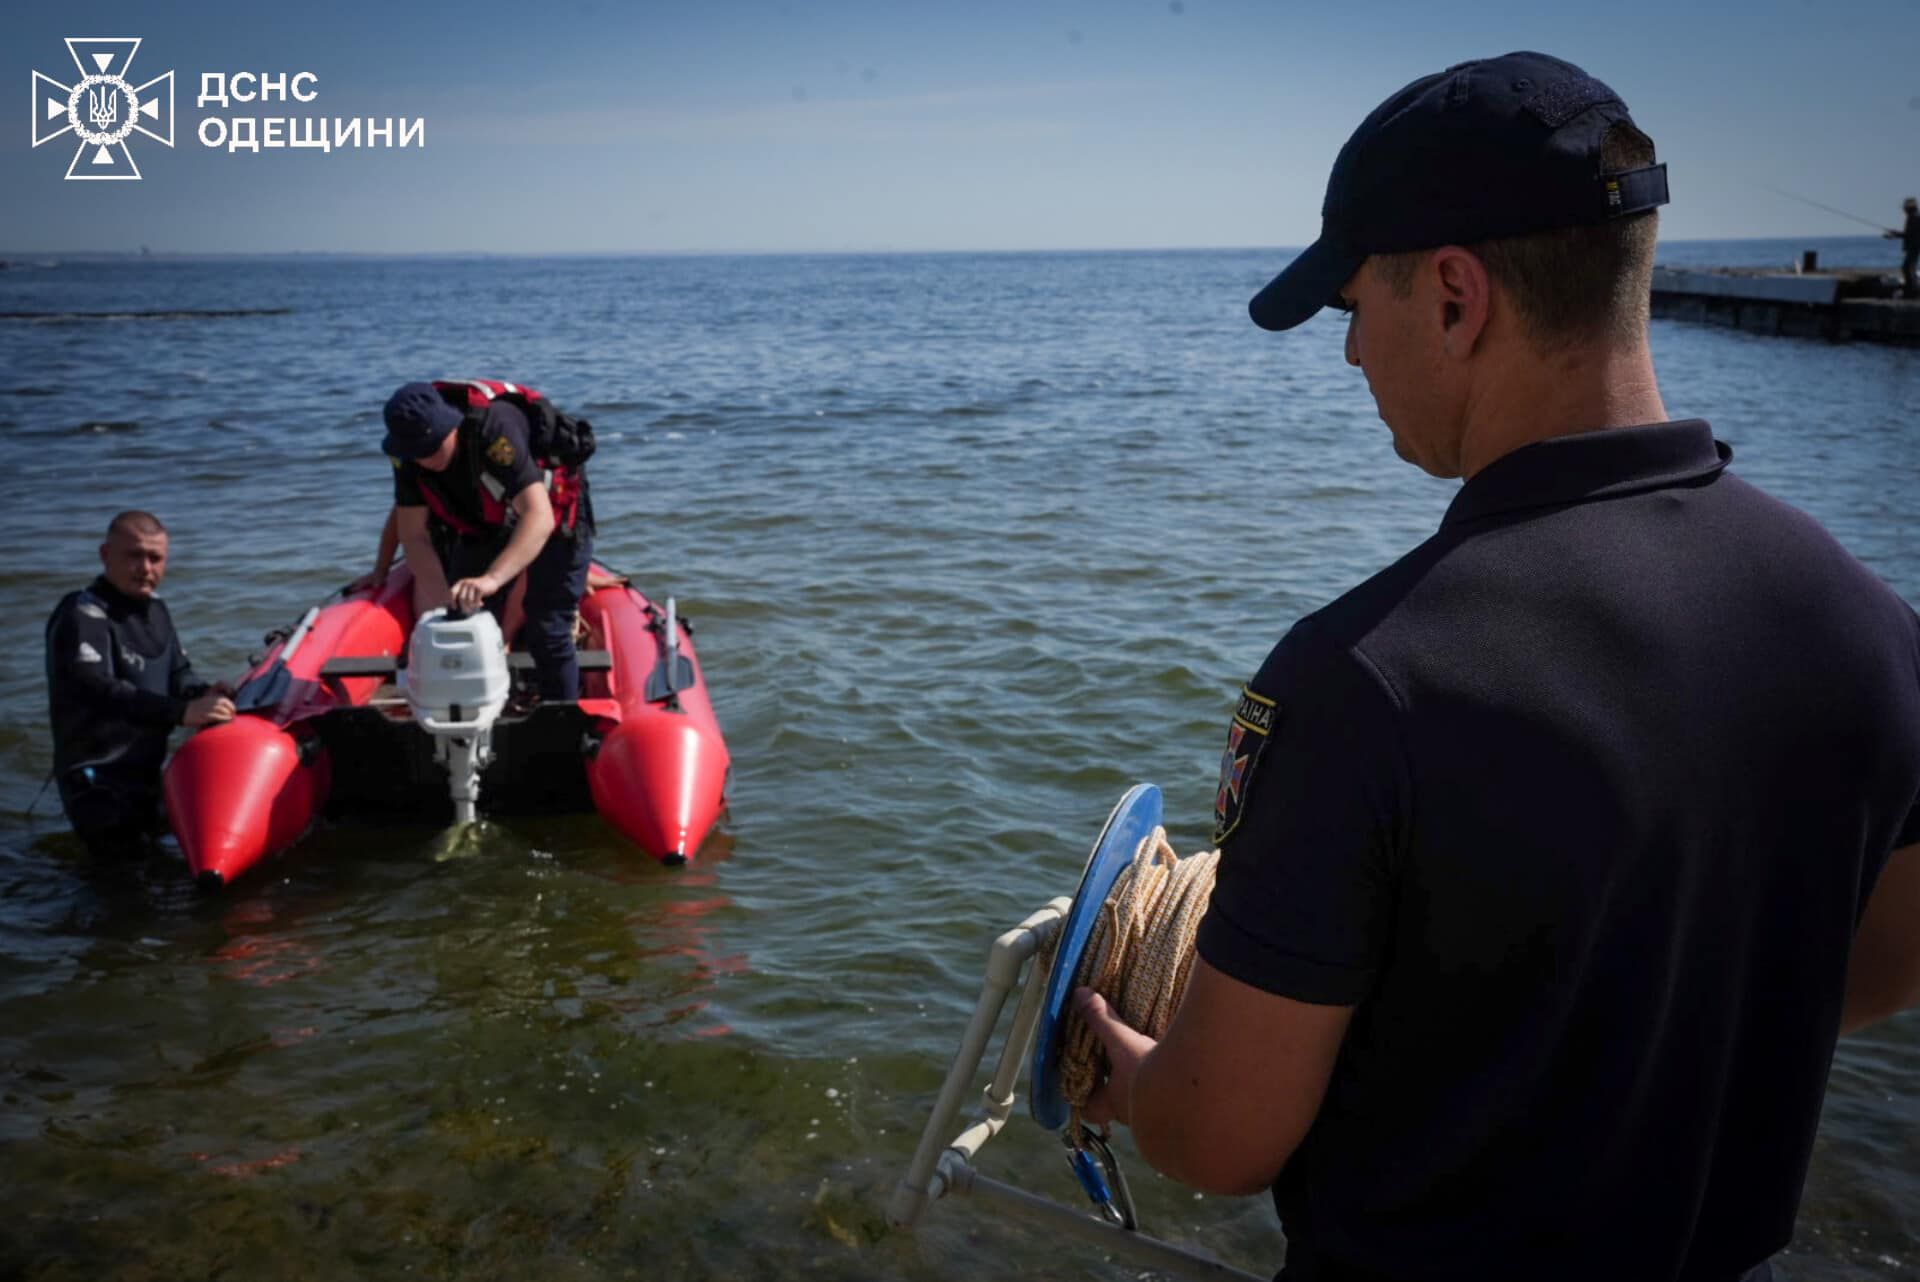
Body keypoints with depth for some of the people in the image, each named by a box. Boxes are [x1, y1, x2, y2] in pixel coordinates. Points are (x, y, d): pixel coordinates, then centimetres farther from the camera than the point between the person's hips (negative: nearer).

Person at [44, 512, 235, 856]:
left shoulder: (155, 610, 9)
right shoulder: (82, 614, -18)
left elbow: (178, 674, 13)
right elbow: (94, 688, -32)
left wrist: (202, 695, -11)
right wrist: (181, 712, -40)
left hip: (145, 772, 9)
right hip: (99, 782, -9)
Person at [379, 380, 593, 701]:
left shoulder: (494, 427, -39)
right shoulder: (408, 450, -20)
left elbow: (538, 518, -47)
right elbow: (414, 535, -17)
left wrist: (492, 579, -60)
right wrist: (445, 603, -30)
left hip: (553, 521, -6)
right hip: (482, 528, 6)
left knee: (546, 635, -10)